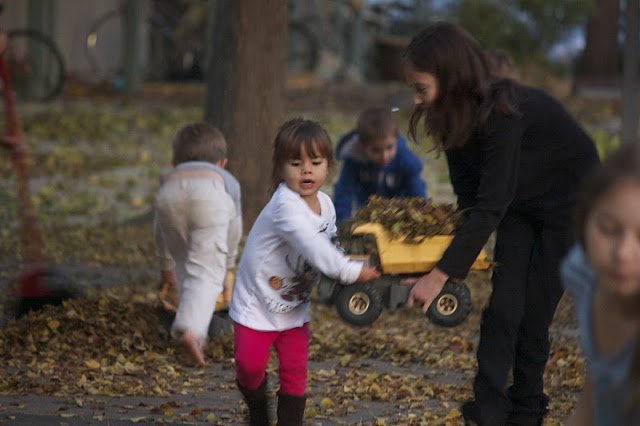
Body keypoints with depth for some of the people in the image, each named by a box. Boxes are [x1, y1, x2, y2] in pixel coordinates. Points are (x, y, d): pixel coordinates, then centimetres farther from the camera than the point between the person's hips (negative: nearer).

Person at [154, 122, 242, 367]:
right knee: (206, 274, -6)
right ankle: (190, 329, -28)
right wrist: (227, 267, 66)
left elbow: (161, 230, 56)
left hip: (171, 193, 2)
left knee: (186, 270, 24)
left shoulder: (170, 177, 48)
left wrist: (167, 267, 71)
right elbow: (234, 229, 51)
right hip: (210, 196, -2)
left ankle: (194, 330, 26)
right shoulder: (228, 181, 44)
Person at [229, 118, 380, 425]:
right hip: (257, 300, -6)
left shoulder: (325, 205, -2)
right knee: (250, 365, -2)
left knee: (295, 369, 2)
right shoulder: (285, 205, -29)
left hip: (295, 304, 6)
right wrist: (349, 271, -38)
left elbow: (329, 244, 9)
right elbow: (311, 245, -38)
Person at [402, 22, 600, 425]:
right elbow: (468, 195, -8)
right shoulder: (457, 114, -13)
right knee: (501, 308, -4)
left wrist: (441, 275, -39)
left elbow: (491, 204, -39)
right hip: (520, 206, 6)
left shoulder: (504, 114, -37)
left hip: (571, 205, -6)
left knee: (533, 313, -1)